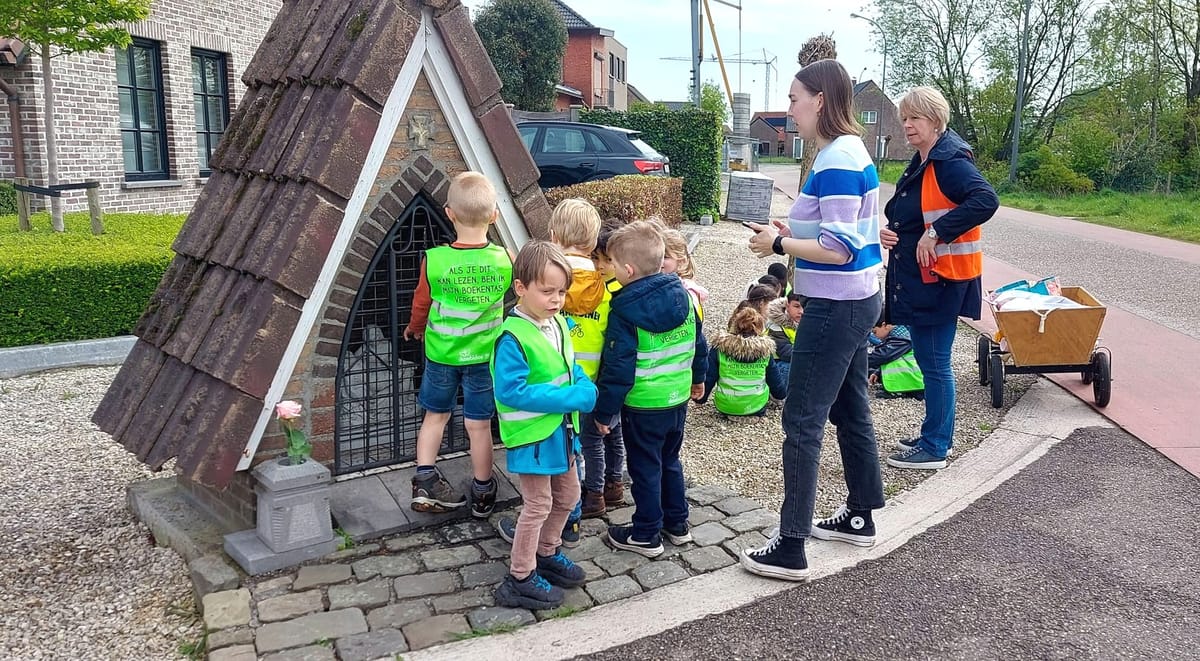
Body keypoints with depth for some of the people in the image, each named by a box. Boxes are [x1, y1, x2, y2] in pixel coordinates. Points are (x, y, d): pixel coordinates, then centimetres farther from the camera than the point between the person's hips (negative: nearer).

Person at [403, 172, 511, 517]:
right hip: (485, 355, 0)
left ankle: (425, 483, 19)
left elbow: (421, 304, 1)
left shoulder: (434, 260, -16)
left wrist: (415, 329, 21)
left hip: (441, 353, 0)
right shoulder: (504, 259, -14)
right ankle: (482, 495, 24)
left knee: (435, 416, 19)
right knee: (478, 425, 10)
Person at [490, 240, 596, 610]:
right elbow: (511, 390, -27)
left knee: (568, 496, 21)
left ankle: (546, 553, 43)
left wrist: (584, 385, -7)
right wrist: (568, 398, -27)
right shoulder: (513, 337, -24)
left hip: (560, 428, 8)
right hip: (531, 434, -8)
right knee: (539, 504, 2)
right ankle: (520, 579, 19)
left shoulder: (559, 323, 2)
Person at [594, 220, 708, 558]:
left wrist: (604, 412, -11)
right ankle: (677, 523, 34)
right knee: (669, 460, 22)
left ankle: (646, 535, 20)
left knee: (645, 468, 8)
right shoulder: (683, 295, -2)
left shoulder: (624, 312, -21)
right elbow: (698, 344, 10)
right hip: (678, 399, 7)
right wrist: (697, 378, 25)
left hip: (642, 406, -6)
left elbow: (618, 369, -20)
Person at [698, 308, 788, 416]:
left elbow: (708, 378, -6)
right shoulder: (765, 348, -6)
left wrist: (700, 399, 12)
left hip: (725, 407, -1)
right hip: (757, 408, 1)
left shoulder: (720, 346, -10)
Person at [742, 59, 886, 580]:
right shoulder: (851, 150, 12)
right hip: (855, 302, 11)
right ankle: (860, 517, 34)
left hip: (835, 307, -11)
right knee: (851, 411, 19)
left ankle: (791, 548, 4)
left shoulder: (837, 161, -20)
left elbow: (838, 250, -23)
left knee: (802, 422, -5)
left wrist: (778, 244, -13)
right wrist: (793, 230, 8)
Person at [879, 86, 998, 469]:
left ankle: (934, 448, 9)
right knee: (929, 361, 17)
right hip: (916, 279, 10)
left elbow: (986, 200, -31)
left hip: (940, 279, -10)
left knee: (934, 363, -2)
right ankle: (936, 434, 30)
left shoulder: (951, 161, -15)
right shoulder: (921, 164, 14)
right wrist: (888, 232, 5)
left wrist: (935, 234, -28)